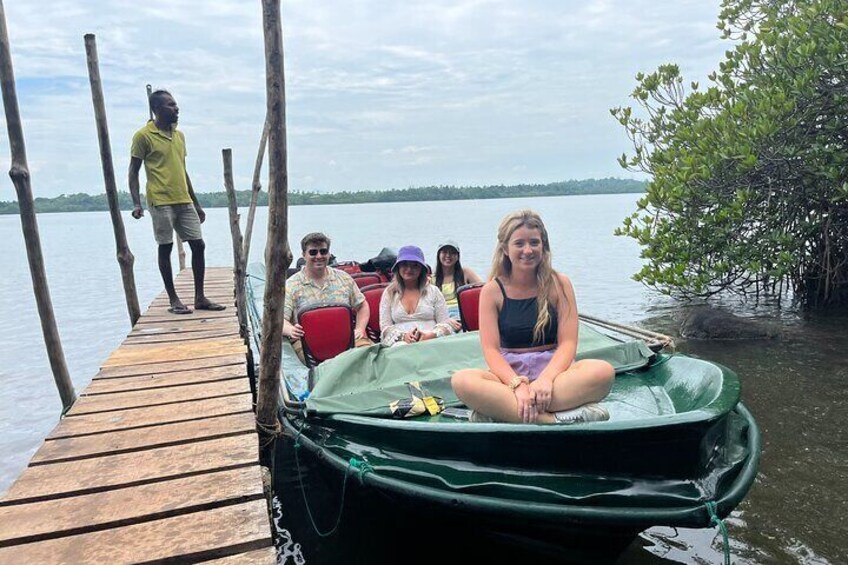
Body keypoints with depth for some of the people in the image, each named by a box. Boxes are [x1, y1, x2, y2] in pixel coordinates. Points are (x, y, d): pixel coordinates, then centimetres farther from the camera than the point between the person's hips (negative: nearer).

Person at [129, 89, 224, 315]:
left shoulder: (179, 135, 15)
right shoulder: (143, 135, -4)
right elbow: (133, 172, -3)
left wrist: (196, 203, 20)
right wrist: (136, 203, -15)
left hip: (184, 201, 6)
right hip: (160, 202, -6)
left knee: (198, 245, 3)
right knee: (165, 248, 1)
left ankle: (200, 297, 11)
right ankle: (173, 300, 10)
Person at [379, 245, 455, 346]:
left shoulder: (433, 291, 14)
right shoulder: (389, 293, 16)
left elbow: (446, 325, 8)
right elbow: (385, 327, 8)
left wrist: (430, 335, -14)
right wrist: (403, 335, -13)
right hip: (400, 342, 1)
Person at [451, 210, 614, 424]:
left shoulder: (558, 284, 2)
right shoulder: (492, 291, 1)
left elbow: (568, 343, -5)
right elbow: (491, 350, -7)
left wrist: (546, 378, -24)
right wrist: (518, 385, -25)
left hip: (551, 369, 1)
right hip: (509, 373, 0)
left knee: (604, 371, -31)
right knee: (461, 380, -32)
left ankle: (499, 411, -33)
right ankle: (555, 419, -35)